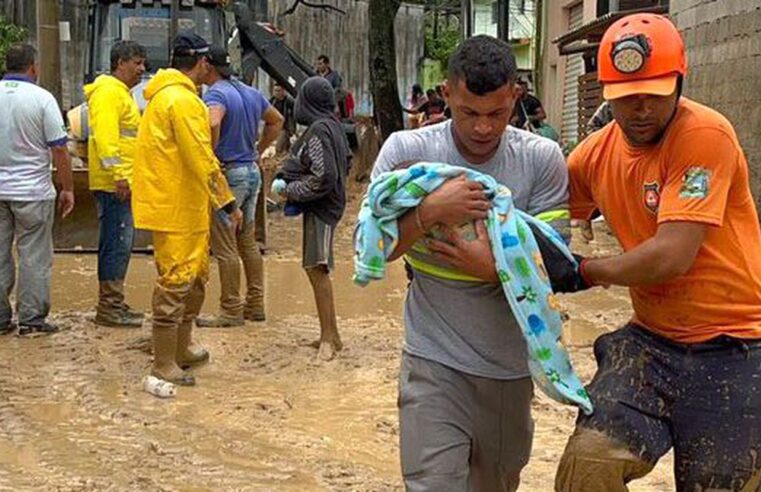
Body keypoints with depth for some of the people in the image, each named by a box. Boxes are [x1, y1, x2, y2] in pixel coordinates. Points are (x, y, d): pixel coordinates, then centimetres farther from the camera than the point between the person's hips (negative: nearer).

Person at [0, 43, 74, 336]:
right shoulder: (41, 98, -10)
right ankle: (31, 319, 7)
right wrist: (68, 188, 0)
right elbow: (59, 150, -9)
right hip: (32, 191, -4)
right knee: (34, 257, 4)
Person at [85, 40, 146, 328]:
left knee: (121, 244, 13)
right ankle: (109, 308, -5)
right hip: (114, 183, -11)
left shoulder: (121, 93, 22)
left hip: (122, 183, 11)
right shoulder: (109, 92, -12)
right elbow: (105, 135, -22)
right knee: (117, 244, -9)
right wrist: (119, 174, -26)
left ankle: (113, 304, 20)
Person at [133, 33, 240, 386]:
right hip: (177, 208, -11)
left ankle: (182, 349, 31)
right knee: (176, 281, -5)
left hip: (185, 206, 11)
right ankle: (164, 364, 1)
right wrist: (228, 203, -16)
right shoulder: (183, 100, -18)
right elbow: (203, 161, -21)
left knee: (195, 277, 20)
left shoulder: (165, 95, 15)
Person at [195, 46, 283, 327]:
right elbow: (276, 121, 25)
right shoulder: (251, 93, 12)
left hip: (228, 174, -9)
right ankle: (255, 304, 20)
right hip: (252, 172, 9)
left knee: (225, 246, -2)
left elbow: (213, 123, -35)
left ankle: (231, 311, 2)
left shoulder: (216, 94, -14)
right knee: (248, 242, 15)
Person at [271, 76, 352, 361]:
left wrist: (290, 190, -11)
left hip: (320, 208, -10)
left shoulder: (318, 130, -17)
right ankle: (329, 334, 19)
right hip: (327, 204, 10)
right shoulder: (333, 125, 10)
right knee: (315, 267, 13)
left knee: (317, 268, -11)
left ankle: (330, 337, -10)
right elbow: (347, 160, 21)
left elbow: (323, 178, -22)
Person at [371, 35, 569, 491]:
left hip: (510, 365, 2)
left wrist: (497, 268, -24)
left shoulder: (542, 159, -5)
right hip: (435, 362, -2)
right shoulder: (406, 150, -7)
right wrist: (431, 211, -23)